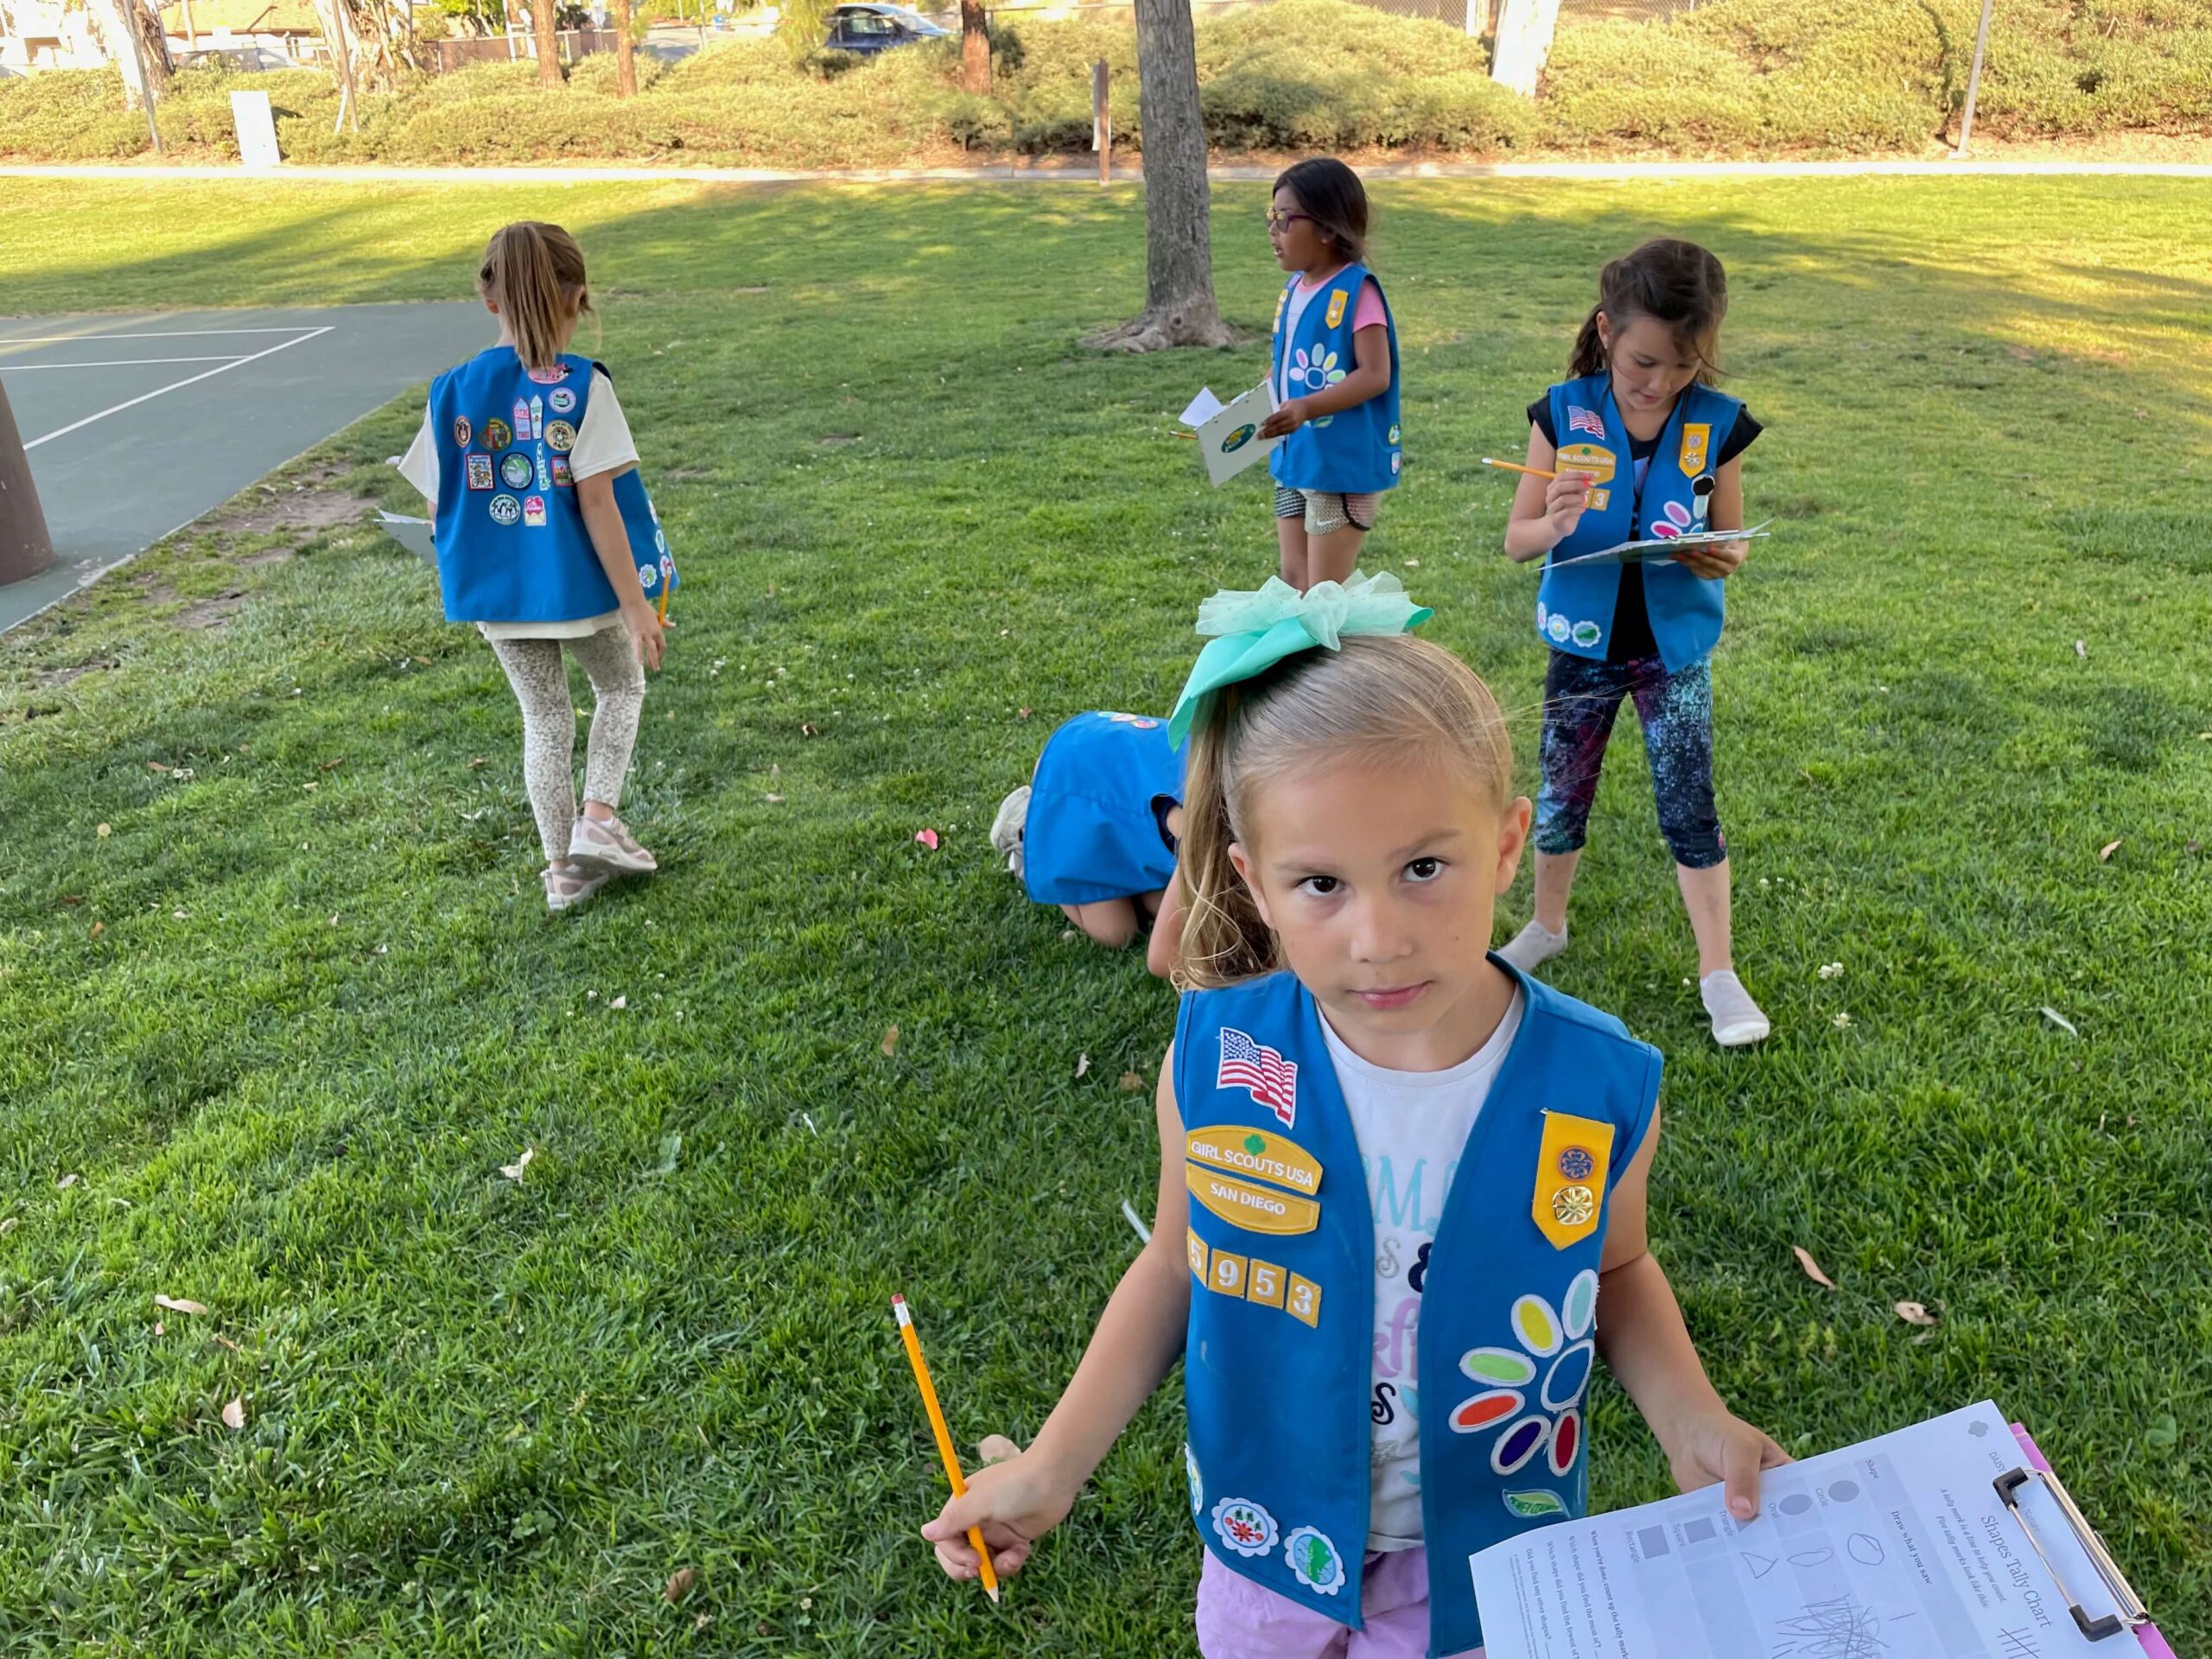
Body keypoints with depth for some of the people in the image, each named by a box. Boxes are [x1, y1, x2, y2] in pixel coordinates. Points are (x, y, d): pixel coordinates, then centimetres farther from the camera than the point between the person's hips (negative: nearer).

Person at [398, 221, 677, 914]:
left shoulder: (452, 393, -4)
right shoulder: (580, 386, -15)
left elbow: (439, 507, 0)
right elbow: (597, 502, -17)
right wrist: (635, 602, -12)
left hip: (498, 592, 3)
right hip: (577, 584, -3)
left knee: (545, 718, 18)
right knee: (621, 686, 24)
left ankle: (562, 869, 24)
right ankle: (598, 821, 10)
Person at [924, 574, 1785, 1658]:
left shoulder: (1600, 1089, -23)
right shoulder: (1215, 1063, -23)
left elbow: (1612, 1269, -2)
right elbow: (1181, 1262, -5)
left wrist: (1686, 1416, -19)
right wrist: (1055, 1464, -7)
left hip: (1483, 1554, -1)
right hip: (1268, 1527, 1)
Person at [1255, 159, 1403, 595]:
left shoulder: (1356, 290, -15)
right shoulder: (1294, 289, 9)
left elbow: (1375, 376, -20)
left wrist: (1306, 408, -30)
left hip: (1344, 462, -8)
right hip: (1293, 460, 8)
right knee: (1293, 584, 15)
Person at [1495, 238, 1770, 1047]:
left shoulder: (1717, 425, -9)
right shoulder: (1563, 413, -11)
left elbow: (1730, 541, 0)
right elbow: (1515, 540, -9)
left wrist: (1720, 557, -24)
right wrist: (1552, 526, -32)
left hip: (1676, 648, -1)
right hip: (1583, 645, 1)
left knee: (1690, 807, 1)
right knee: (1562, 795, 15)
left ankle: (1718, 970, 15)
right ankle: (1547, 925, 38)